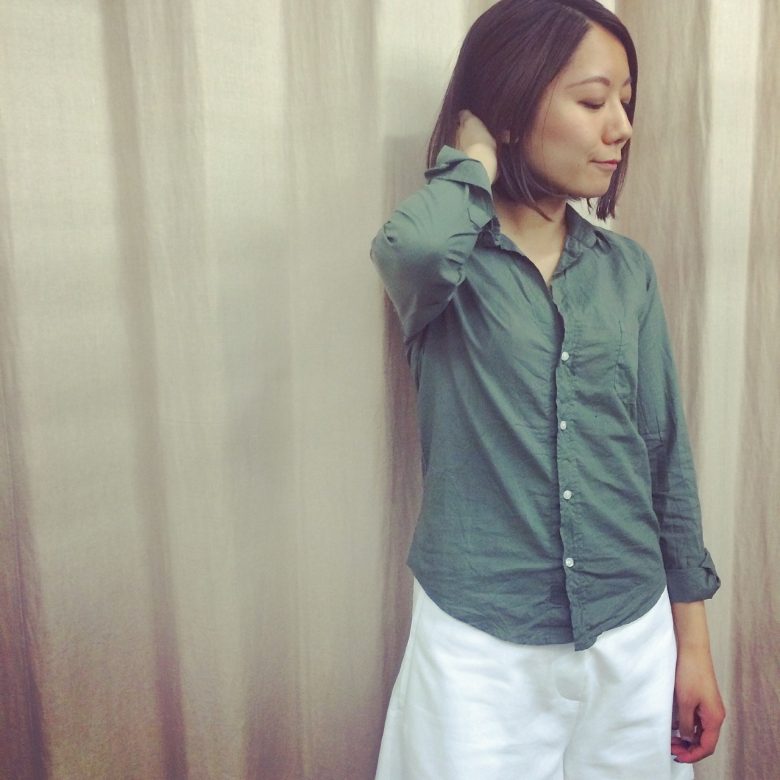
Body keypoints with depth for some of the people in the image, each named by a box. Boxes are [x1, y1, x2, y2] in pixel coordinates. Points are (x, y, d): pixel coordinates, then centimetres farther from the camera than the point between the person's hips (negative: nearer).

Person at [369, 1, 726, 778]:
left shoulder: (627, 270, 3)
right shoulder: (451, 266, -8)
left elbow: (664, 456, 6)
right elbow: (411, 249, -35)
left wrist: (693, 641, 8)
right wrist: (475, 161, -14)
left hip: (631, 641, 4)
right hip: (482, 647, -3)